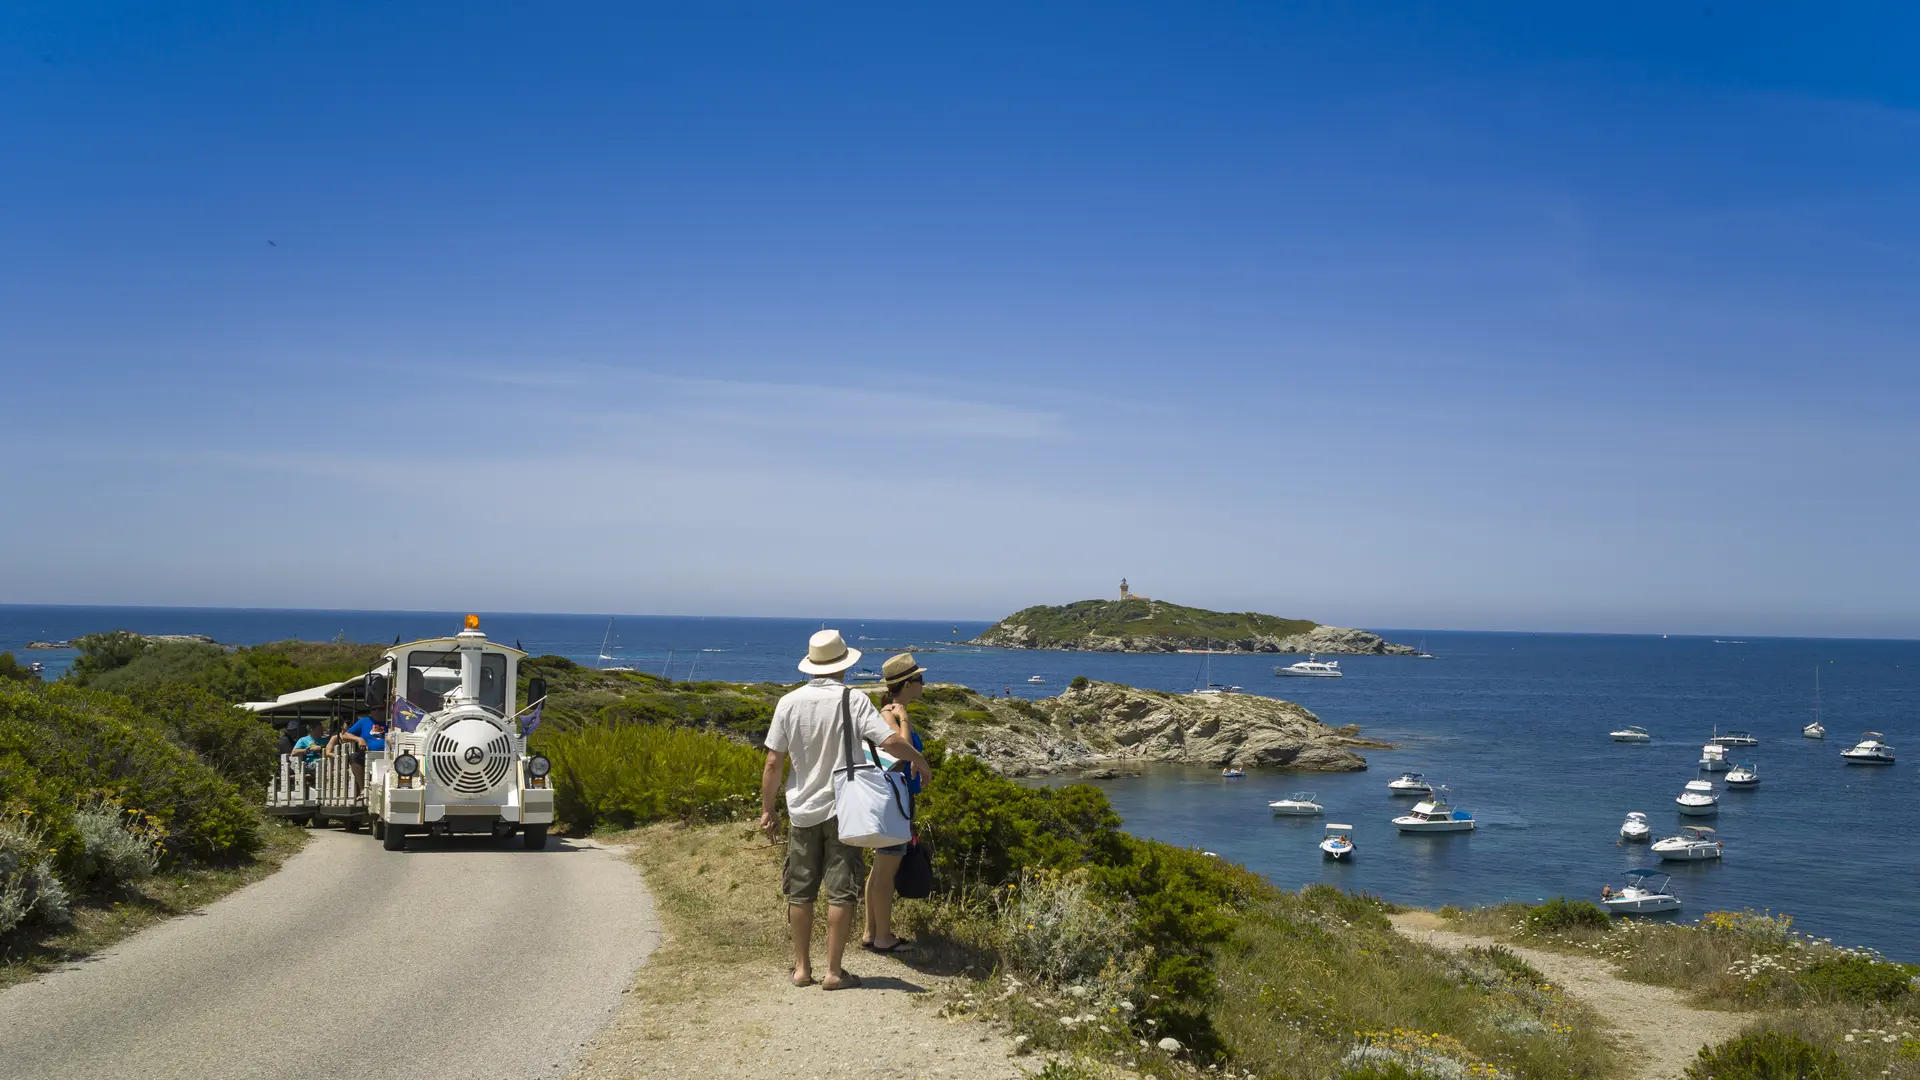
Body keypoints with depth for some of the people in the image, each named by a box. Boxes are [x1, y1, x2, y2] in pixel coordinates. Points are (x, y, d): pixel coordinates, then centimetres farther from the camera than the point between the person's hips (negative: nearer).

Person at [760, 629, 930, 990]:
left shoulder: (789, 703, -3)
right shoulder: (853, 700, -11)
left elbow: (773, 763, -2)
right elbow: (891, 742, -17)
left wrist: (766, 809, 9)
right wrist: (919, 761, 3)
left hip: (802, 811, 3)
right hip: (842, 811, -3)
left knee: (800, 892, 12)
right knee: (841, 892, 4)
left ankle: (802, 967, 17)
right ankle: (834, 971, 6)